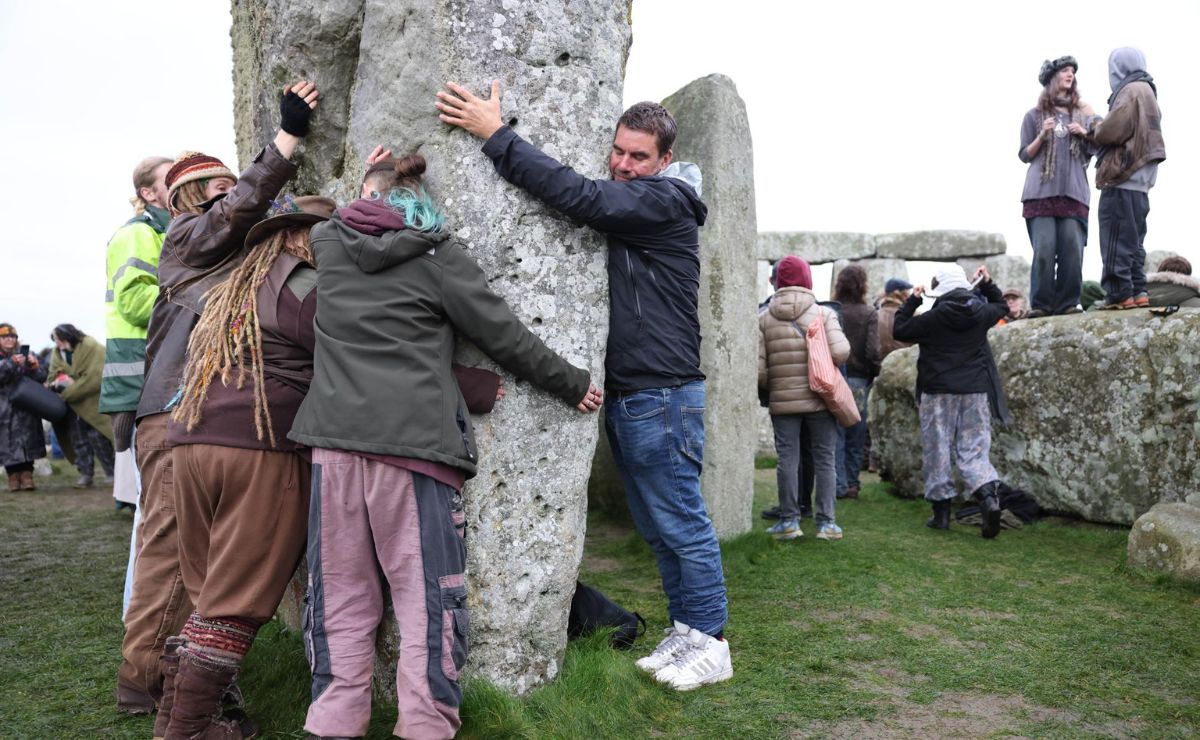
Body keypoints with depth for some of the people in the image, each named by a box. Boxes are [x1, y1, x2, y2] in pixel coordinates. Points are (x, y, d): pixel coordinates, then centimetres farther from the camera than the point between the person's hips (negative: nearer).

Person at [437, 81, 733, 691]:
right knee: (654, 526, 14)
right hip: (623, 394, 9)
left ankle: (708, 643, 11)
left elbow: (579, 196, -24)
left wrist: (495, 134, -23)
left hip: (662, 394, -9)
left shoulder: (665, 201, -11)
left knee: (680, 522, -2)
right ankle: (683, 632, 25)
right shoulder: (621, 210, 17)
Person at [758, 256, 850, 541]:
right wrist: (823, 368, 6)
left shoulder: (764, 319, 1)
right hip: (819, 400, -1)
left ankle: (789, 520, 9)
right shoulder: (824, 313, -3)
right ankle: (826, 522, 8)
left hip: (782, 401, 1)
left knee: (787, 459, 6)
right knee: (825, 459, 7)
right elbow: (840, 351, -15)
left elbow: (758, 368, -5)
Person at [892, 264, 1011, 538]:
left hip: (939, 394, -3)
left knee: (937, 452, 7)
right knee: (973, 450, 7)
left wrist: (912, 301, 8)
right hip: (976, 392, 3)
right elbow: (1002, 306, 24)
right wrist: (988, 284, 27)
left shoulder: (933, 318, -11)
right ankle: (989, 497, -16)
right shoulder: (981, 313, 1)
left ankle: (941, 511, 12)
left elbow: (900, 330, 1)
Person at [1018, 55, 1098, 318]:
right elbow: (1024, 155, 9)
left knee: (1072, 247, -9)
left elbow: (1096, 149, 17)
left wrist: (1084, 134, -2)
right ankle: (1041, 304, -7)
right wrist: (1042, 136, -7)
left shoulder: (1083, 111, 18)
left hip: (1074, 190, 2)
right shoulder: (1034, 115, 11)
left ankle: (1068, 302, -5)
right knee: (1044, 248, -11)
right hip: (1041, 190, -2)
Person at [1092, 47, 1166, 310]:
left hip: (1123, 179, -10)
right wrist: (1101, 129, 11)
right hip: (1138, 179, 10)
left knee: (1117, 241, -10)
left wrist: (1095, 131, 4)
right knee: (1133, 241, 11)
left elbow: (1112, 131, -16)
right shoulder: (1146, 92, 24)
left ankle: (1120, 294, -12)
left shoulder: (1131, 91, -8)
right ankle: (1137, 291, 11)